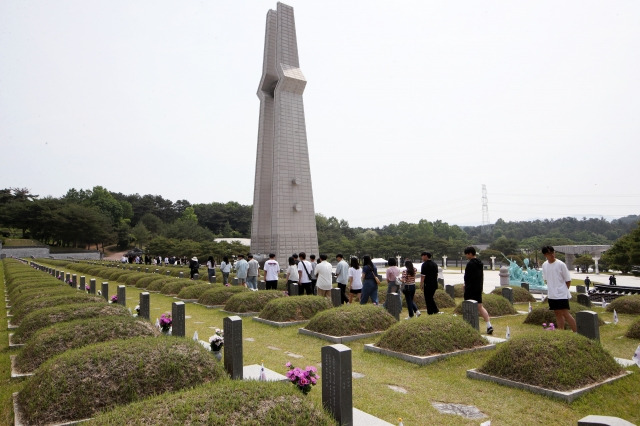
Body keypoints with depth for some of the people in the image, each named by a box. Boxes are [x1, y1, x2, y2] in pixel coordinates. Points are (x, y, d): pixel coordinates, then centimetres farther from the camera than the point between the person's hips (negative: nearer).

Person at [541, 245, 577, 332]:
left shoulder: (561, 264, -9)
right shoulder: (544, 265, 6)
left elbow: (568, 280, -4)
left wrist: (563, 290, -2)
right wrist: (551, 289, 8)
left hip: (562, 295, -5)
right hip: (551, 295, 5)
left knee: (565, 314, -8)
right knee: (558, 314, 11)